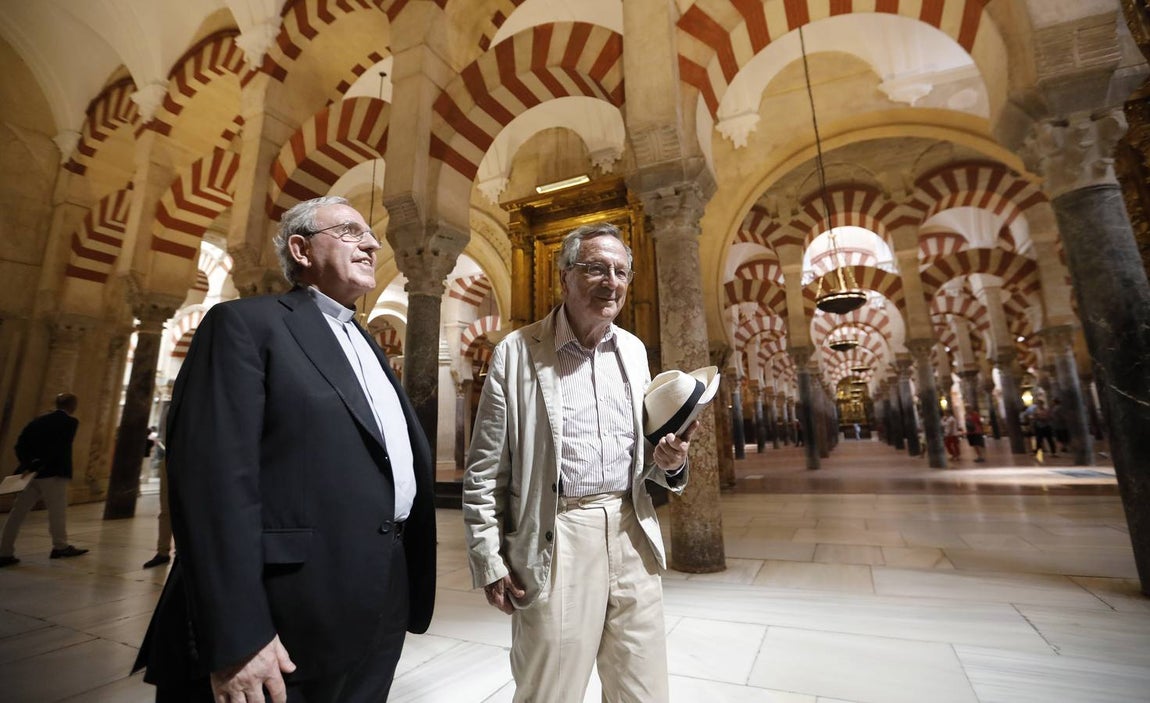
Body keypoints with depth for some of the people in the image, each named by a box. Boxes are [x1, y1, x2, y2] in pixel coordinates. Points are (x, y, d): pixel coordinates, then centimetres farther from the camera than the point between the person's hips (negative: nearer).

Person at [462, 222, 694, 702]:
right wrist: (489, 561, -3)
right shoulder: (517, 352, -6)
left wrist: (667, 460, -5)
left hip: (632, 535, 5)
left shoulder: (634, 350, 8)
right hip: (556, 540, -4)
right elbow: (483, 470, -4)